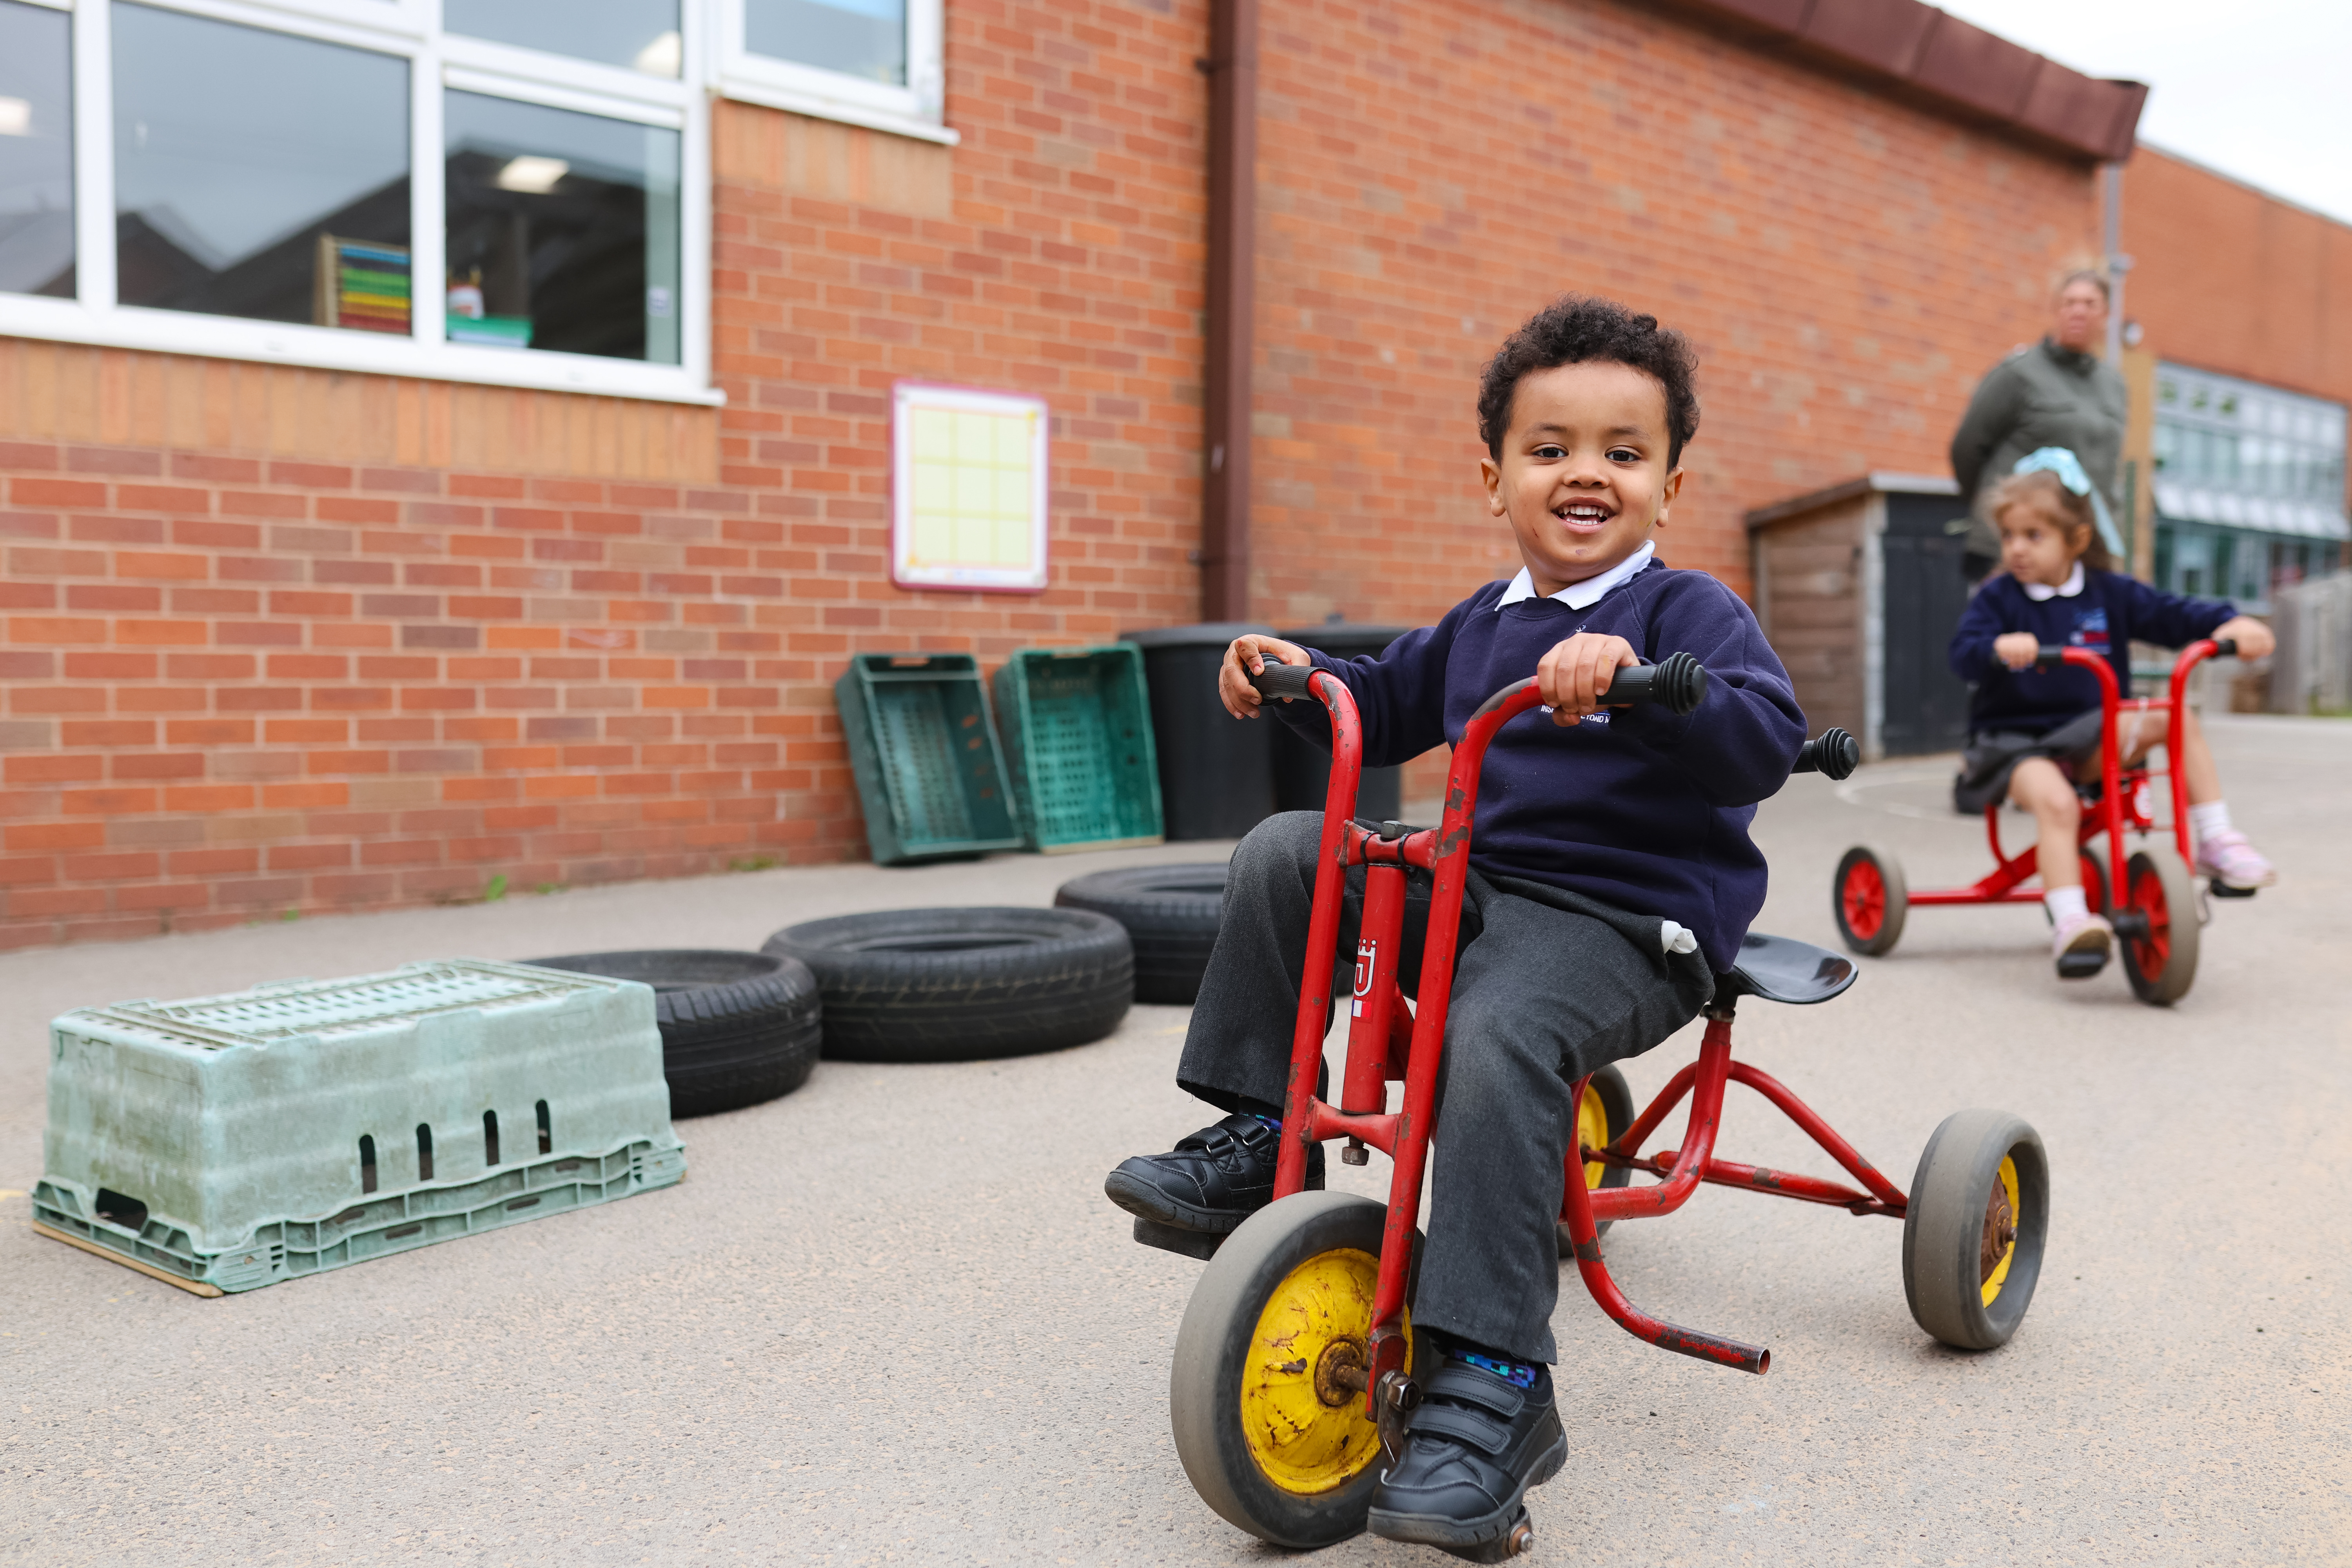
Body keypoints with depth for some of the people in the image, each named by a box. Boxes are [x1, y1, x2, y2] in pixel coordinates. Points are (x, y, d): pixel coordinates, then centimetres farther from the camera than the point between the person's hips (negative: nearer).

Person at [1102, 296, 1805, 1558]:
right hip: (1476, 887, 7)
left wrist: (1637, 681, -38)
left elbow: (1766, 741, -21)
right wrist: (1298, 670, 14)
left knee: (1497, 1034, -35)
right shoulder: (1480, 625, 17)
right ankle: (1256, 1136, 3)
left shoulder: (1684, 611, -4)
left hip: (1626, 918, -7)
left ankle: (1490, 1385, -31)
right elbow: (1384, 709, 33)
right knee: (1286, 850, -4)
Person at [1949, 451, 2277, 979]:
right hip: (2014, 739, -4)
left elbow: (2174, 615, 4)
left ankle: (2215, 841, -10)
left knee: (2176, 717, -17)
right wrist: (1999, 648, -39)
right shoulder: (1997, 598, -2)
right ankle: (2071, 924, -36)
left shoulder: (2110, 593, 8)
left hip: (2091, 737, 4)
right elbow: (1964, 655, -17)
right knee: (2055, 800, -34)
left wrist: (2230, 623, -15)